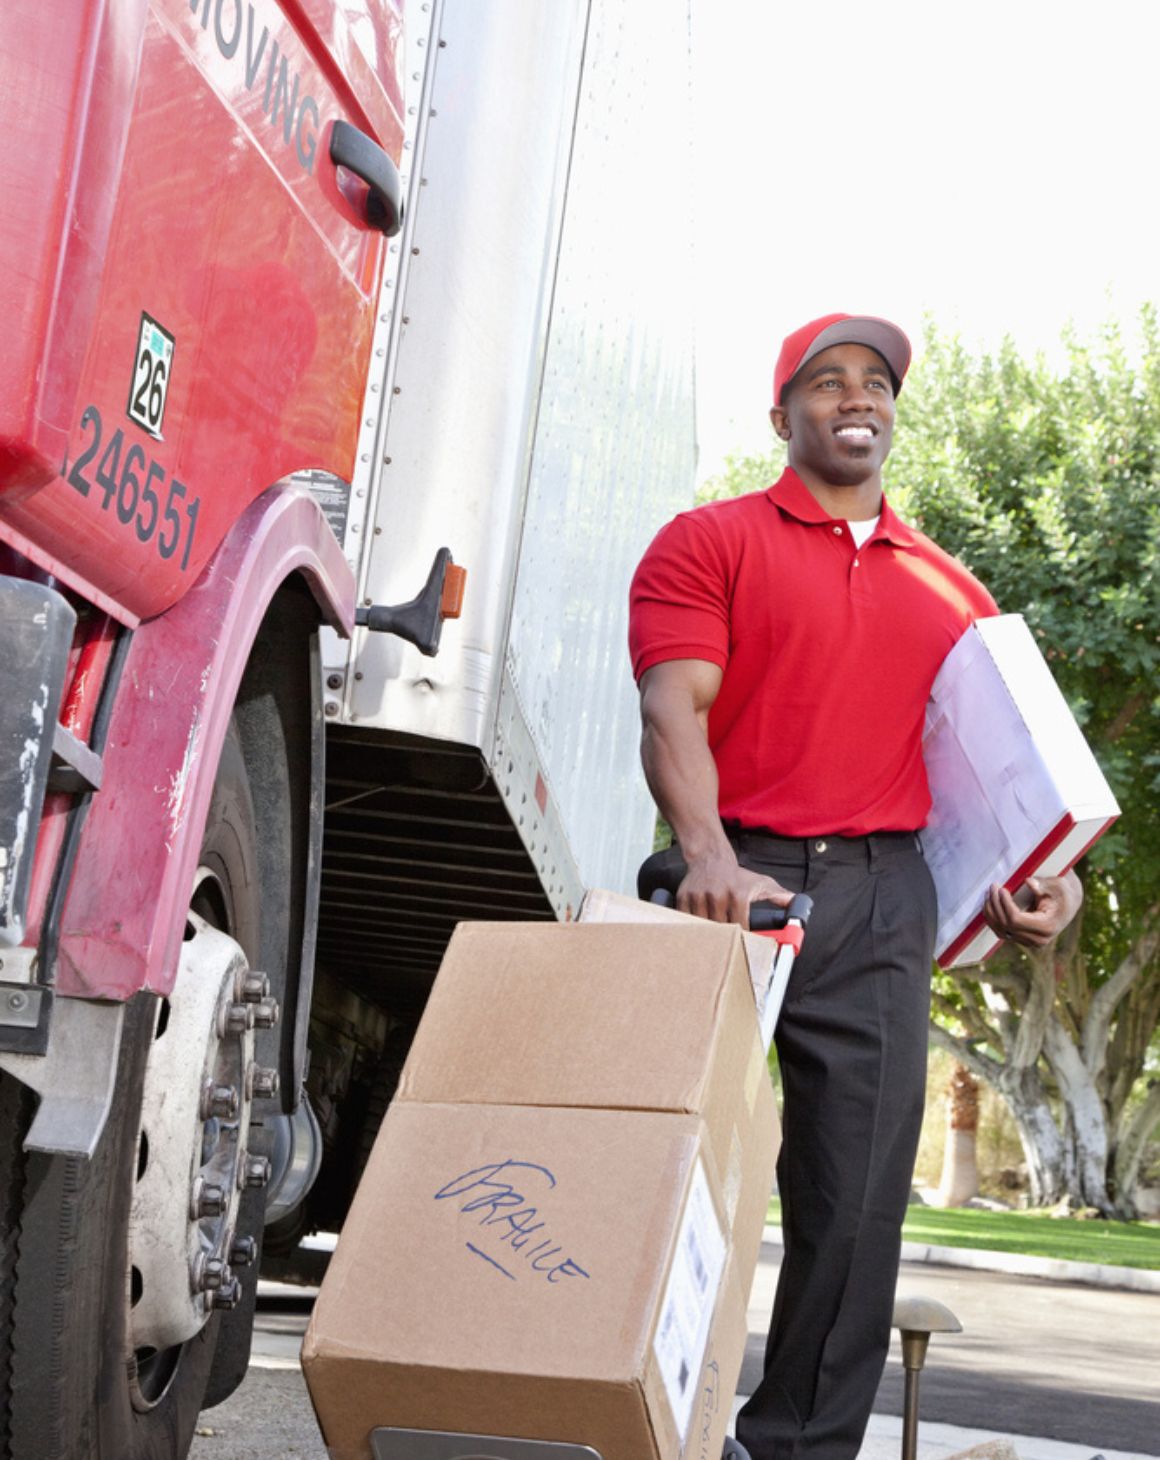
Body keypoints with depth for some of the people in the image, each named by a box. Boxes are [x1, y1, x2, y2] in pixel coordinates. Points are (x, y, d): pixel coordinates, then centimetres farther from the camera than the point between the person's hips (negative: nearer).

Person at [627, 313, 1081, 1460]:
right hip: (738, 882, -3)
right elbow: (673, 711, -7)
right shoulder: (709, 542, 6)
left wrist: (1044, 878, 0)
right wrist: (709, 855, -24)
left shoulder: (949, 590, 19)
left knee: (858, 1197, 1)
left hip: (883, 903, 3)